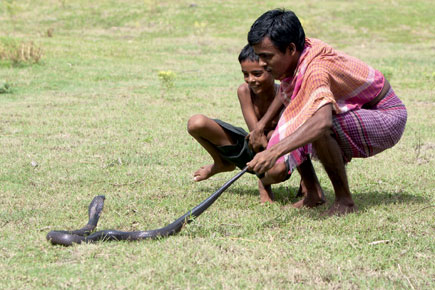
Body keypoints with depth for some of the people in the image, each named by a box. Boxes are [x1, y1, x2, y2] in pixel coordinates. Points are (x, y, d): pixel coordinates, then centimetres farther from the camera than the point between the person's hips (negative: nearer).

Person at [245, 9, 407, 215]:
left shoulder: (316, 70, -33)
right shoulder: (304, 49, -7)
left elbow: (322, 122, -53)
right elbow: (286, 92, 18)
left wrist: (274, 152, -60)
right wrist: (263, 123, 9)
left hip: (388, 119, -10)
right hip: (359, 112, 10)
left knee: (320, 130, -36)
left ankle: (344, 201, -19)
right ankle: (312, 194, 5)